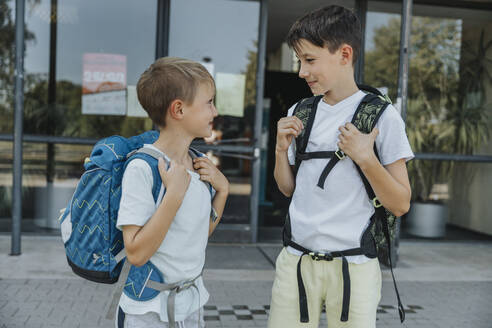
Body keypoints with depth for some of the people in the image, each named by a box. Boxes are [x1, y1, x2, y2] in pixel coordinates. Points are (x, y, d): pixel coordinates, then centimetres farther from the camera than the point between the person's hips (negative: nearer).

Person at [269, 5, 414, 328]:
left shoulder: (382, 116, -7)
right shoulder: (299, 114, 6)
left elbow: (400, 204, -7)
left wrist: (364, 157, -19)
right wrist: (282, 148, -2)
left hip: (353, 267, -3)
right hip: (295, 262, 4)